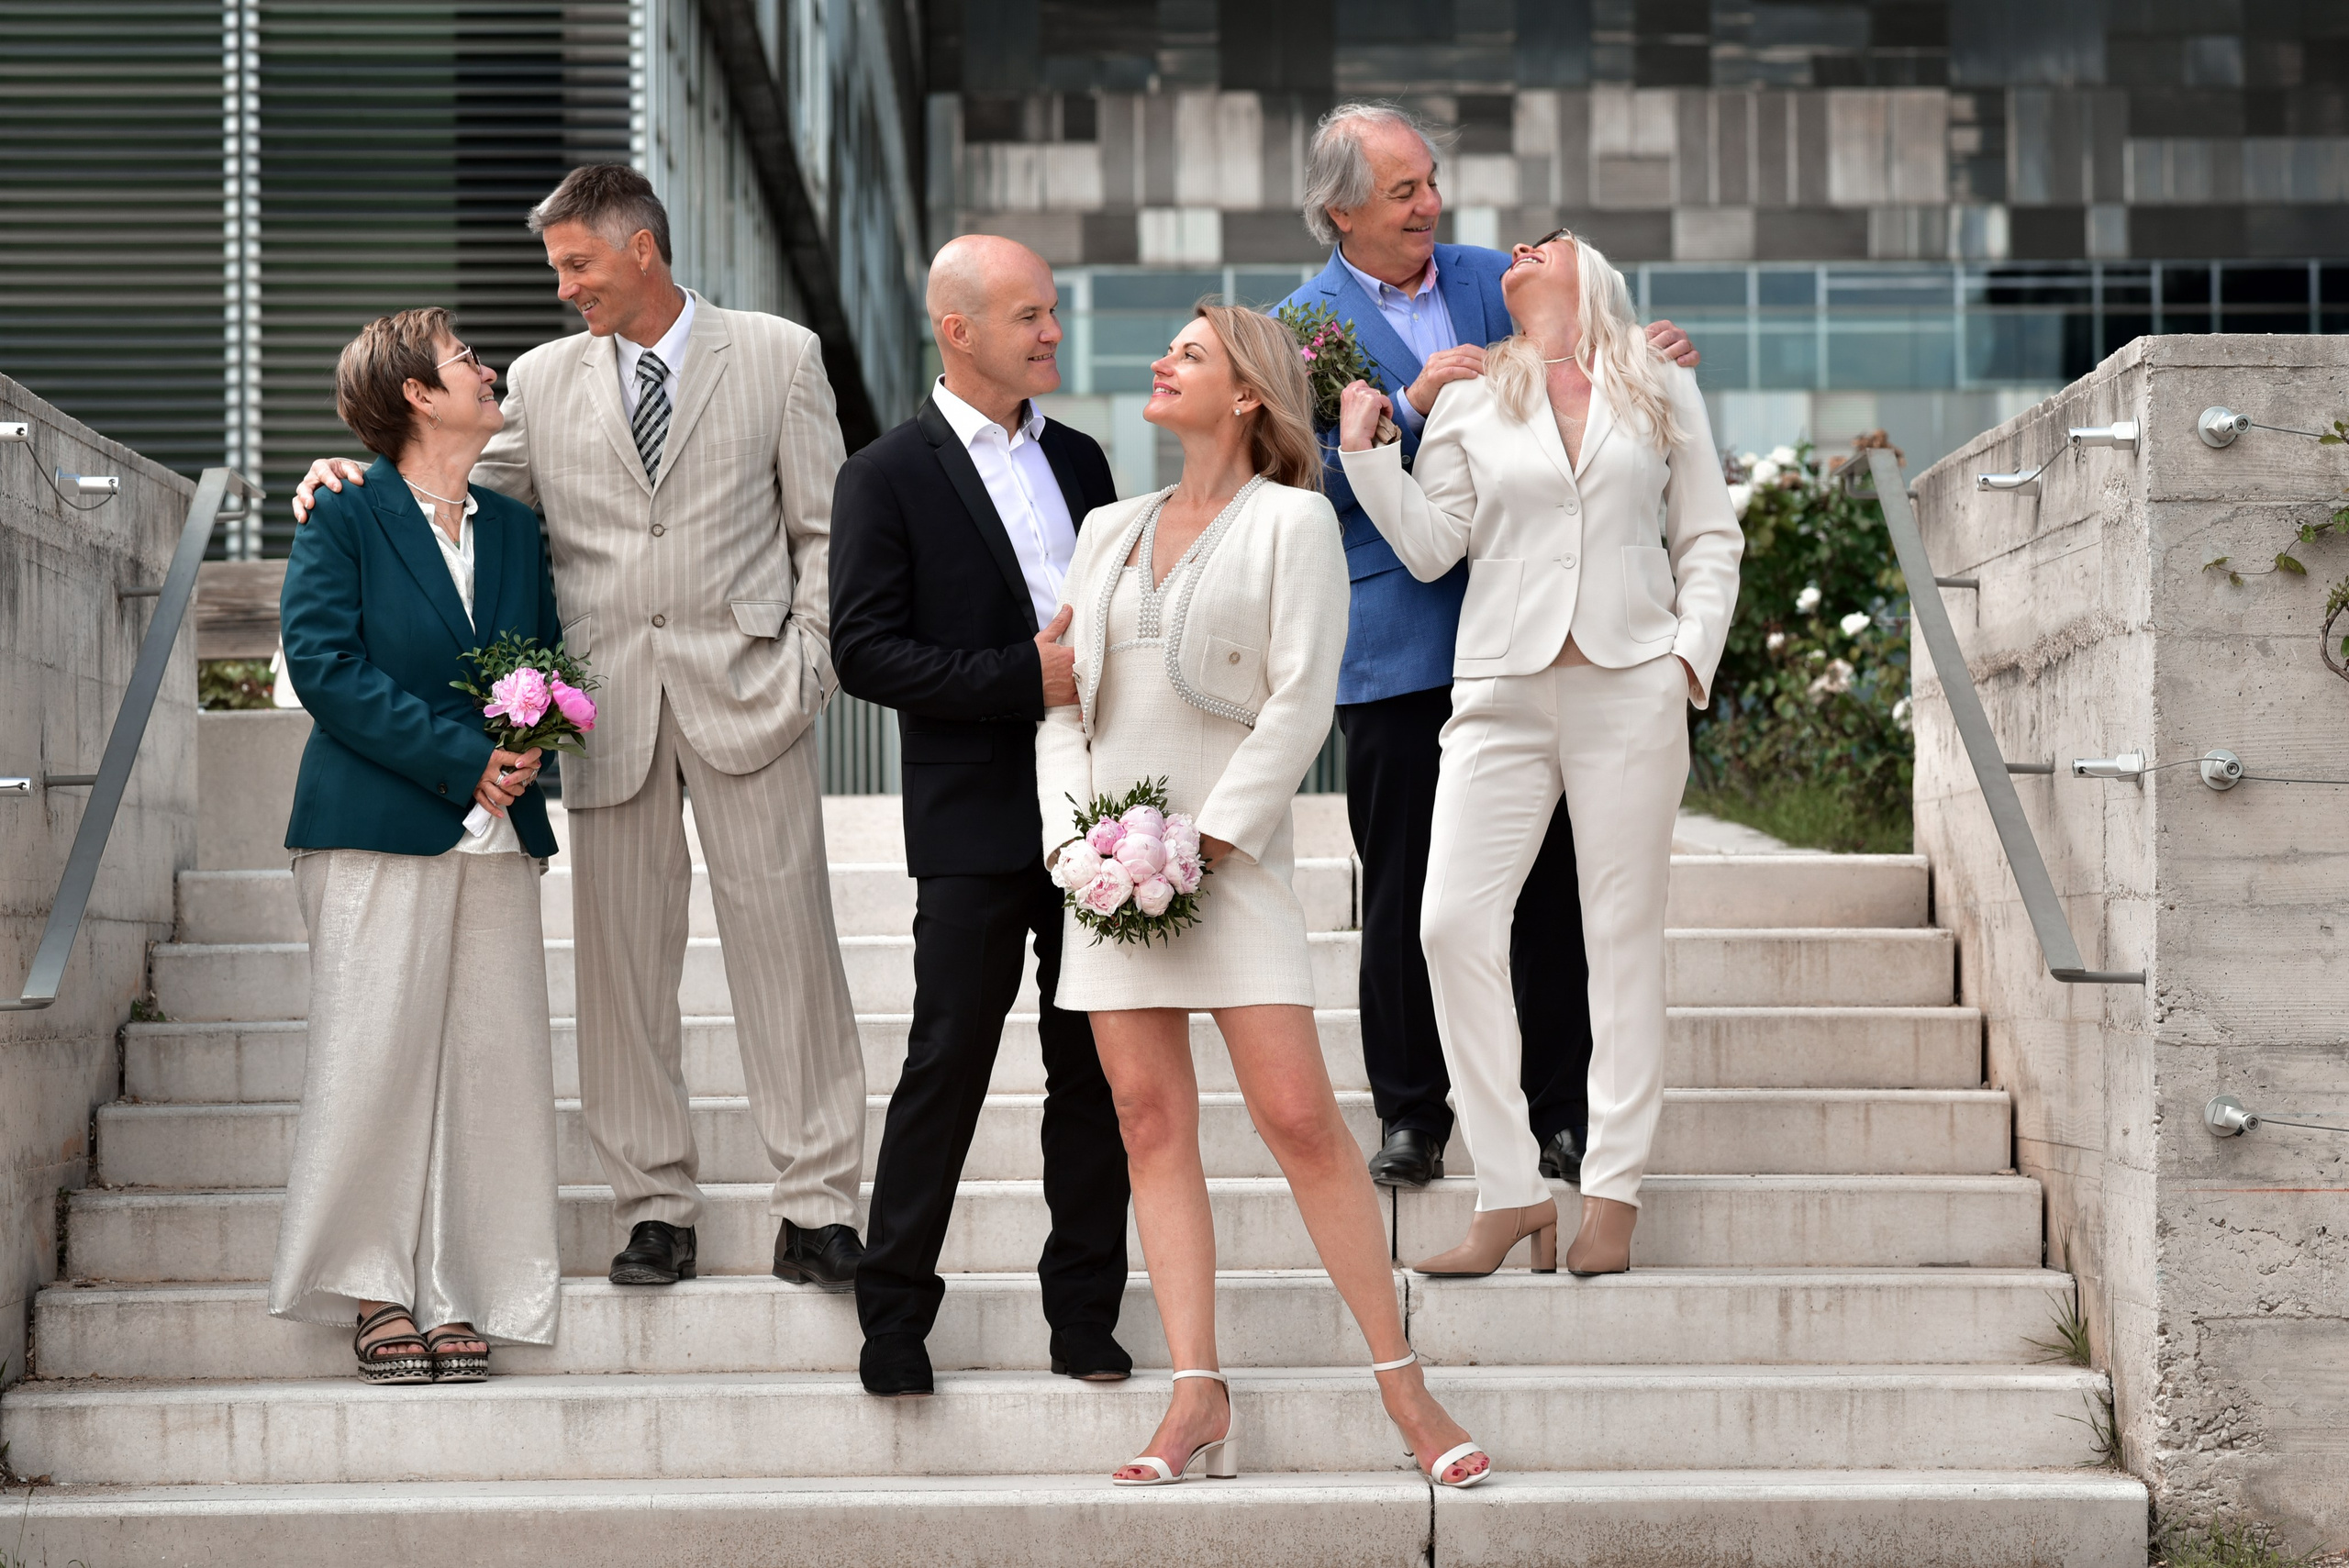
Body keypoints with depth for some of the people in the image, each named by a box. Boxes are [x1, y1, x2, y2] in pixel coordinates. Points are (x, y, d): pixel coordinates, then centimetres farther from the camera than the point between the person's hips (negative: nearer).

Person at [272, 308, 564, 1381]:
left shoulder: (515, 529, 17)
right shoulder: (344, 519, 0)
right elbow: (324, 664, -10)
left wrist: (533, 749, -5)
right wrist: (463, 760, -14)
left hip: (497, 837, 5)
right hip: (379, 828, -5)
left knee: (487, 1056, 0)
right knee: (374, 1054, -6)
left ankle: (458, 1291, 6)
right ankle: (372, 1285, 4)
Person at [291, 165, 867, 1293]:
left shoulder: (777, 356, 6)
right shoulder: (542, 380, 12)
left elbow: (825, 526, 6)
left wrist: (811, 660, -4)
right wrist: (355, 480, -2)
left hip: (742, 687, -2)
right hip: (605, 702, 3)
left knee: (785, 940, -4)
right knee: (622, 957, 3)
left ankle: (815, 1209, 2)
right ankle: (655, 1210, 11)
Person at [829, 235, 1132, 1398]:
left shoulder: (1078, 461, 15)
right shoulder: (888, 478, -3)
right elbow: (865, 653, -11)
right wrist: (1026, 677, -17)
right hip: (976, 825, -5)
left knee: (1095, 1065, 7)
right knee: (947, 1064, -3)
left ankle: (1085, 1313, 16)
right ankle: (893, 1315, 8)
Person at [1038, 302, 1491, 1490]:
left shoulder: (1291, 520, 1)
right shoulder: (1109, 532, 17)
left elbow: (1301, 701, -7)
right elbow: (1062, 702, 15)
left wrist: (1203, 840, -14)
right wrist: (1072, 831, -2)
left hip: (1228, 855, -5)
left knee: (1299, 1119, -11)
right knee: (1150, 1121, 0)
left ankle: (1404, 1388, -4)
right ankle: (1196, 1400, 1)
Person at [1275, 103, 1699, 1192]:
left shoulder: (1490, 279, 10)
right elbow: (1309, 482, -8)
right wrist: (1411, 407, -19)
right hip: (1398, 645, -2)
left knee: (1551, 879, 4)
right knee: (1402, 895, 4)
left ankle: (1560, 1113, 13)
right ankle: (1411, 1116, 16)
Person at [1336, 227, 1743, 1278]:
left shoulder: (1661, 390, 13)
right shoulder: (1468, 403, 13)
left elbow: (1710, 539, 12)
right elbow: (1431, 546, 6)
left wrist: (1691, 652, 0)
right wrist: (1362, 450, -2)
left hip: (1631, 687, -1)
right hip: (1503, 689, 1)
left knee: (1624, 936, -1)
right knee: (1453, 924, -11)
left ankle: (1613, 1194, 5)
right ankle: (1510, 1190, -4)